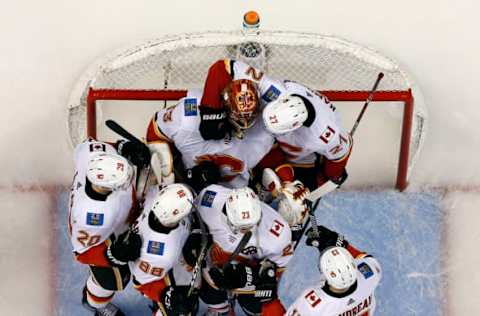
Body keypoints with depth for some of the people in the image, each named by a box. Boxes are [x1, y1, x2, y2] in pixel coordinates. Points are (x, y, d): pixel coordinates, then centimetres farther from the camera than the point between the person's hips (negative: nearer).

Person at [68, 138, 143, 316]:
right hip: (97, 238, -6)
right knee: (113, 279, 23)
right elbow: (82, 251, -30)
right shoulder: (92, 216, -50)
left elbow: (87, 145, -10)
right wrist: (114, 256, -42)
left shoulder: (94, 154, -38)